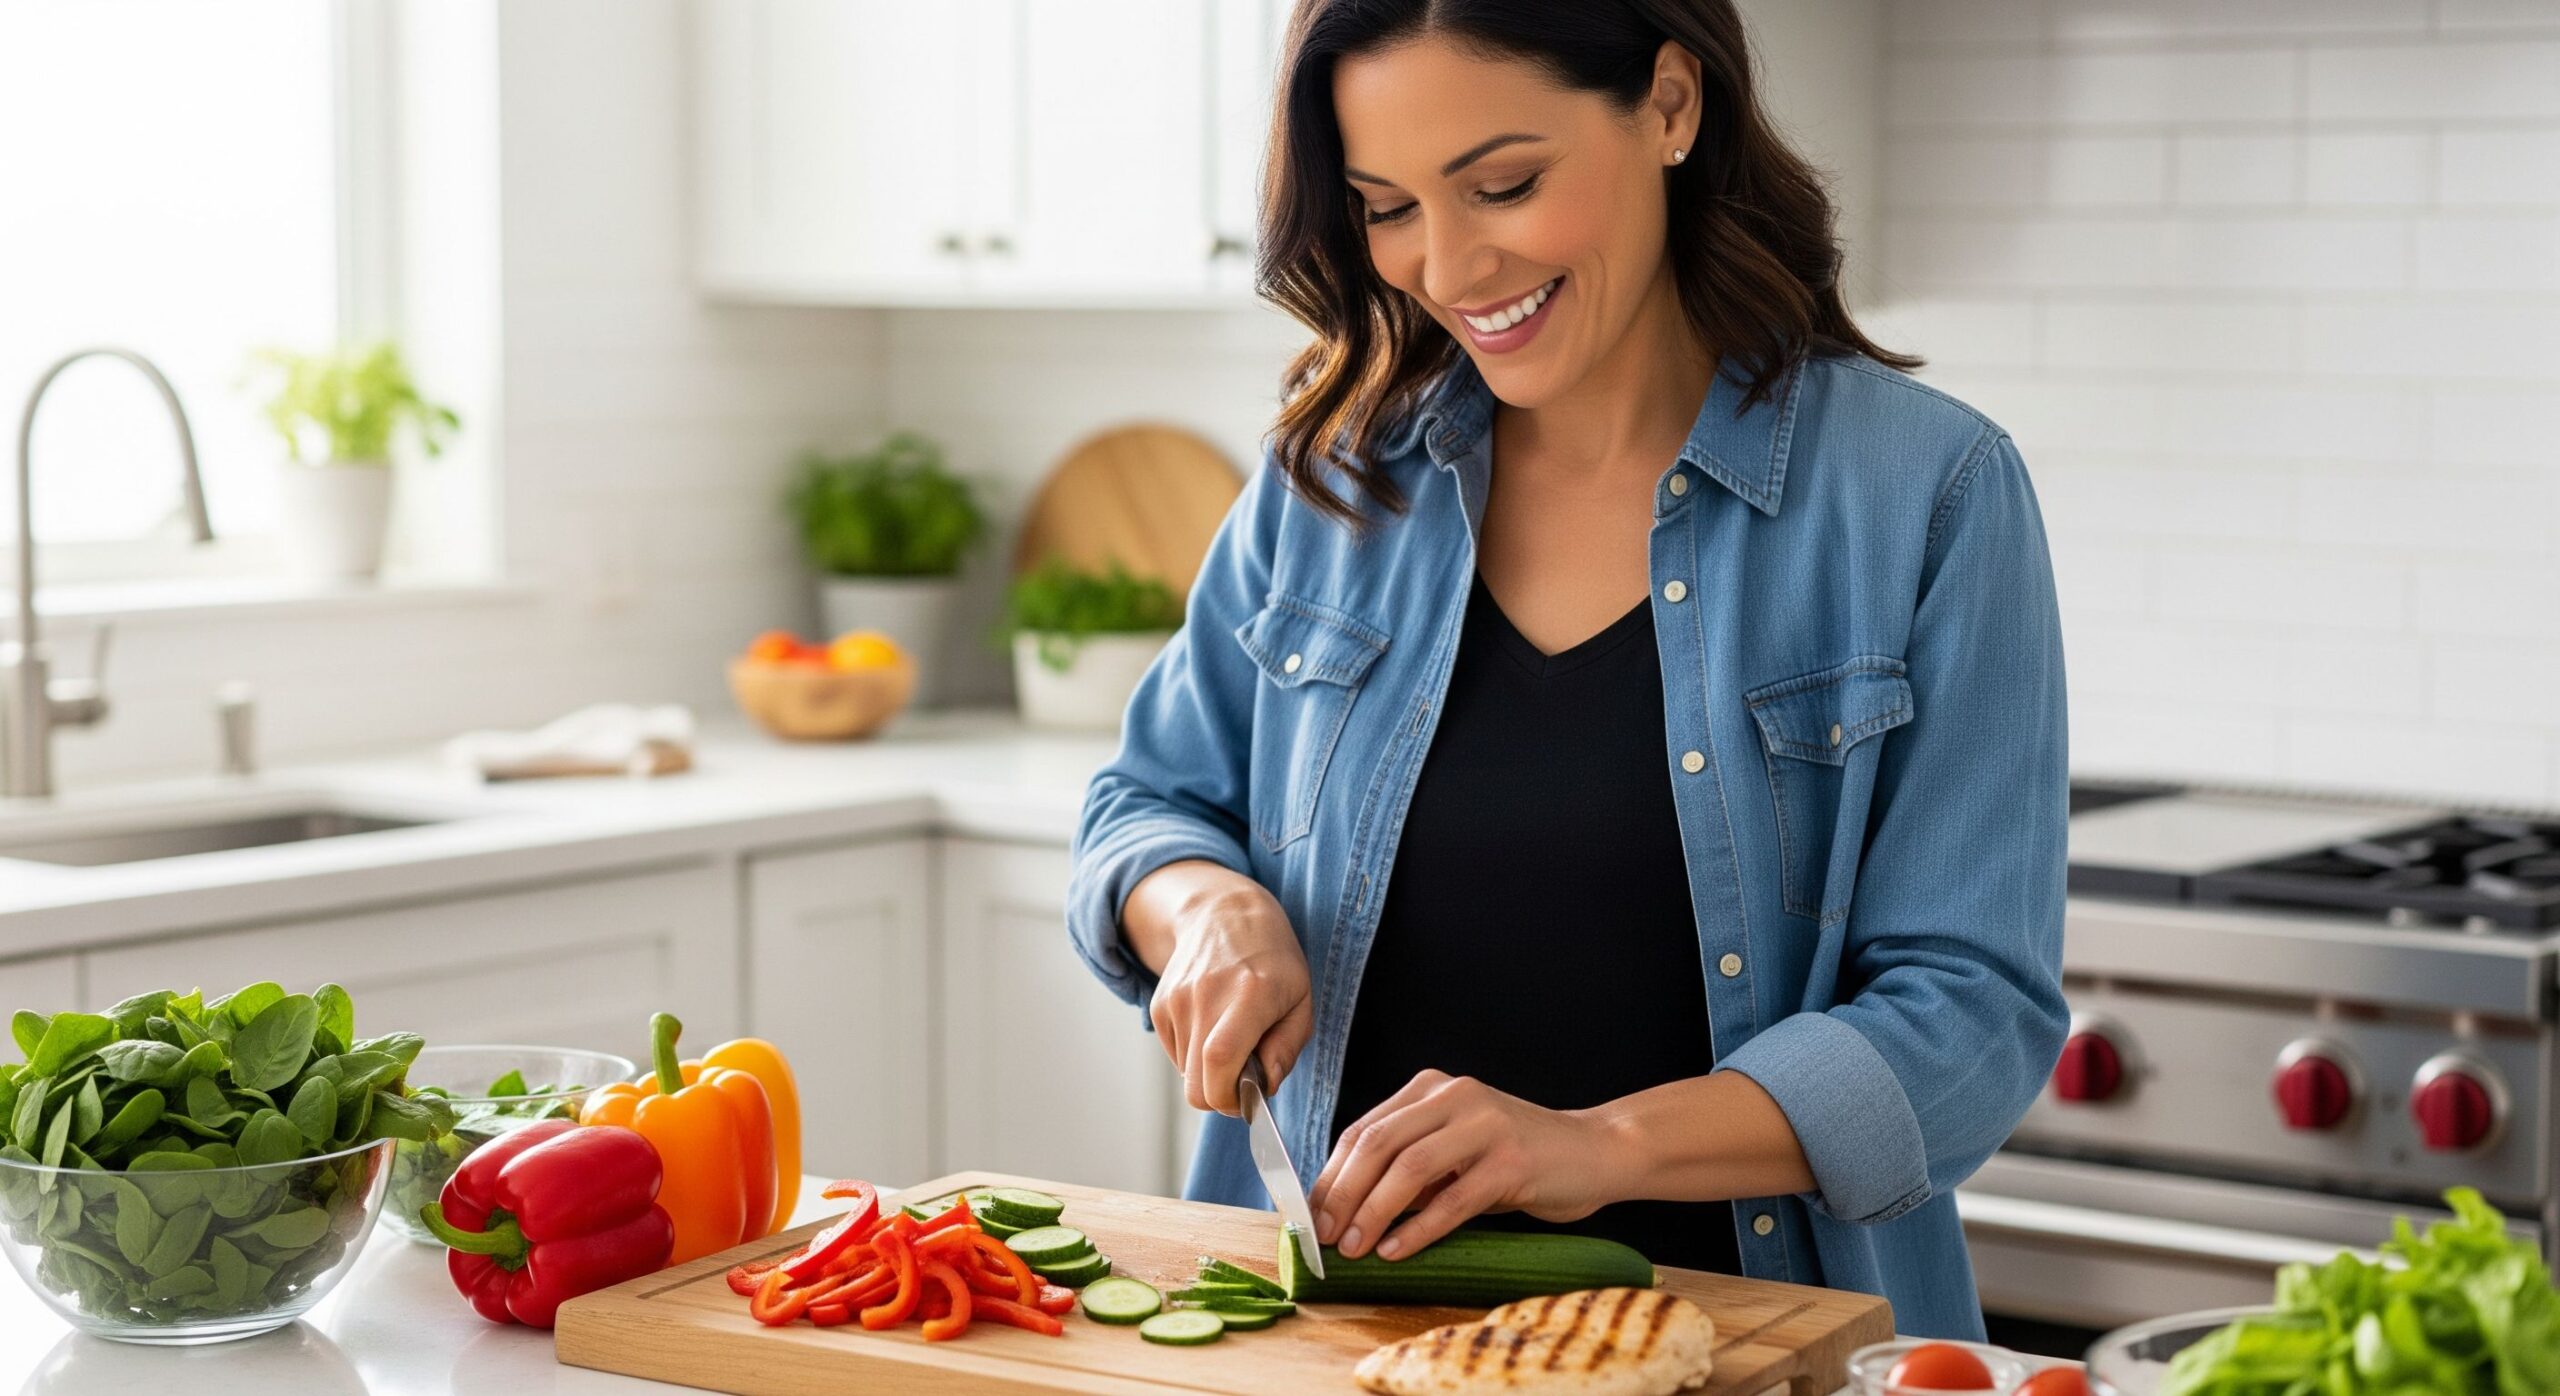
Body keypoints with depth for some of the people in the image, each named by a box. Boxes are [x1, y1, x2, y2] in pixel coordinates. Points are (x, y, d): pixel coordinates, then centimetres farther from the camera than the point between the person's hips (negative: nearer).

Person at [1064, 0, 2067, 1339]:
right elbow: (1146, 810, 18)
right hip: (1349, 1325, 4)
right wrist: (1213, 908, -6)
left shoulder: (1928, 492, -4)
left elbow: (1973, 1012, -8)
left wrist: (1607, 1143, -22)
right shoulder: (1335, 472, 8)